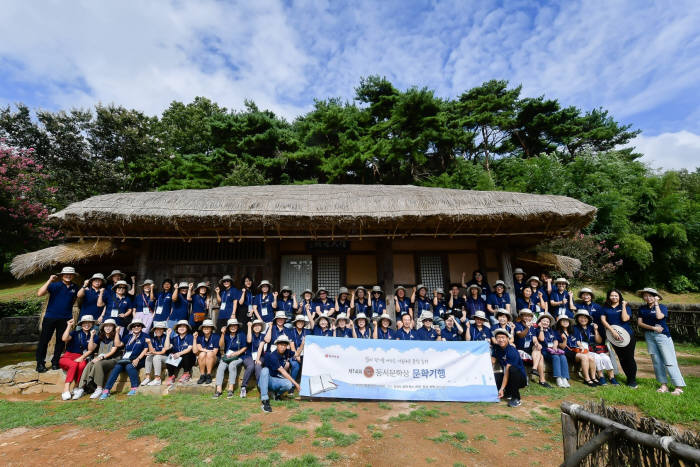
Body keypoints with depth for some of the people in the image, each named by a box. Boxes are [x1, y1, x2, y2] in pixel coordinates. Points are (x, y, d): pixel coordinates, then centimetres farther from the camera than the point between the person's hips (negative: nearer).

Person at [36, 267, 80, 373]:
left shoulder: (74, 288, 6)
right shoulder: (54, 285, -5)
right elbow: (39, 294, -20)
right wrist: (49, 281, -24)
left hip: (65, 318, 3)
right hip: (50, 317, -3)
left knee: (61, 341, 10)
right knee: (44, 340, 2)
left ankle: (55, 362, 22)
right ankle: (40, 364, 14)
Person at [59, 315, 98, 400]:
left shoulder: (94, 336, 11)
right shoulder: (75, 333, 9)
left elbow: (90, 349, -3)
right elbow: (64, 339, -13)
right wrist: (69, 326, -9)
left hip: (82, 359, 0)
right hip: (68, 357, 0)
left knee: (82, 365, -35)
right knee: (74, 364, -35)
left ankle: (77, 388, -23)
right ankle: (66, 390, -32)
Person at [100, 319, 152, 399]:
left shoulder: (144, 336, 6)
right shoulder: (129, 336, 22)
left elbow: (145, 349, -2)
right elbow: (118, 344, 15)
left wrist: (137, 359, -14)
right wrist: (117, 333, 12)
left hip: (137, 359, -5)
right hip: (125, 359, 5)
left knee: (129, 366, -32)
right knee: (116, 367, -23)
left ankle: (135, 388, -24)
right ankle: (106, 390, -22)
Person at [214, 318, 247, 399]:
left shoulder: (241, 335, 1)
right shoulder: (226, 335, 9)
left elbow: (245, 347, 2)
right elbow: (221, 345, -5)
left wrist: (236, 353, -11)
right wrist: (223, 334, -15)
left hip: (238, 357, -3)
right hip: (226, 357, 3)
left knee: (232, 365, -31)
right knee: (221, 367, -24)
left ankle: (230, 389, -27)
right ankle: (218, 390, -24)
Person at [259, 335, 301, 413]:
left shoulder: (286, 352, -2)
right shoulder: (272, 356, -22)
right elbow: (282, 371, -24)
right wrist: (295, 383, -24)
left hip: (276, 381, 4)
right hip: (266, 380, -4)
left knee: (289, 384, -29)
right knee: (265, 370, -36)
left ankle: (277, 394, 5)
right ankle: (265, 400, -36)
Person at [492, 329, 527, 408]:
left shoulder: (512, 351, -23)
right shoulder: (497, 348, -2)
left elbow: (507, 371, -27)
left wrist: (502, 389, -29)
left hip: (521, 378, -6)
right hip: (506, 376, 6)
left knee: (512, 369, -37)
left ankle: (516, 398, -19)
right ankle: (509, 392, 8)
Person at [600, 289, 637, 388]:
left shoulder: (625, 307, 3)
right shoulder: (606, 308, 8)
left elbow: (625, 319, -12)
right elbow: (603, 320, -1)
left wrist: (623, 306, -8)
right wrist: (613, 331, -11)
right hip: (614, 337, 2)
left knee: (629, 358, -2)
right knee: (622, 359, 8)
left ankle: (632, 380, 10)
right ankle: (628, 378, 20)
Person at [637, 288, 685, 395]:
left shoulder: (662, 307, -1)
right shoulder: (642, 309, 9)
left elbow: (659, 316, -21)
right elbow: (640, 323, 3)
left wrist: (656, 303, -11)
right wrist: (653, 327, -11)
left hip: (662, 335, -4)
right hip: (649, 336, 4)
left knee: (669, 361, -7)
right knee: (656, 362, 6)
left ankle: (679, 387, -1)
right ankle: (664, 385, 14)